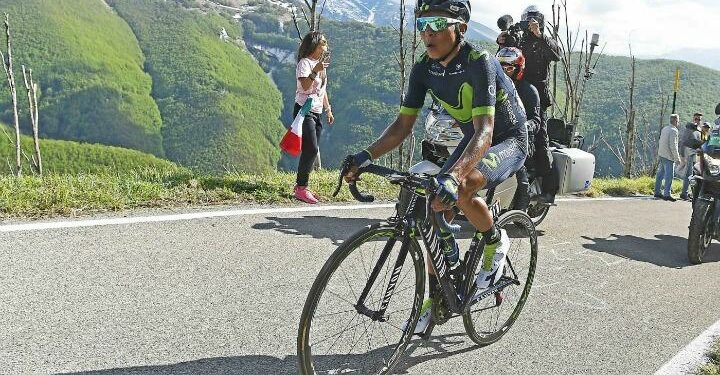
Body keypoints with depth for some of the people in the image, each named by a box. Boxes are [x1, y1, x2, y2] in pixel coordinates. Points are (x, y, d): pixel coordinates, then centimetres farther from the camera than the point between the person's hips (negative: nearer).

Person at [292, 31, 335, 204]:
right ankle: (301, 188, -10)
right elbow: (305, 86, -21)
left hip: (316, 113, 9)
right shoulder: (304, 63, -7)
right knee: (311, 149, -16)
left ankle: (300, 186, 11)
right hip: (305, 110, -9)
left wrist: (328, 110, 20)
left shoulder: (321, 64, 19)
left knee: (311, 151, 5)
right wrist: (315, 71, -30)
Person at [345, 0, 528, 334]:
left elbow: (485, 131, -39)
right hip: (473, 141, 6)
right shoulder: (424, 68, -11)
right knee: (437, 208, -7)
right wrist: (367, 155, -27)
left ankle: (495, 241, -3)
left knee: (460, 189, -34)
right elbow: (403, 124, -10)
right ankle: (436, 297, 9)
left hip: (509, 140, -6)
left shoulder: (479, 63, -30)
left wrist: (453, 176, -55)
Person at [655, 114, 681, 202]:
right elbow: (673, 146, -18)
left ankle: (657, 192, 19)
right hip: (669, 156, -9)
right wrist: (677, 158, -14)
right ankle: (667, 194, -8)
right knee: (669, 175, -7)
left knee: (660, 174, 13)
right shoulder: (673, 131, -15)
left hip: (661, 154, 9)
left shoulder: (664, 129, 11)